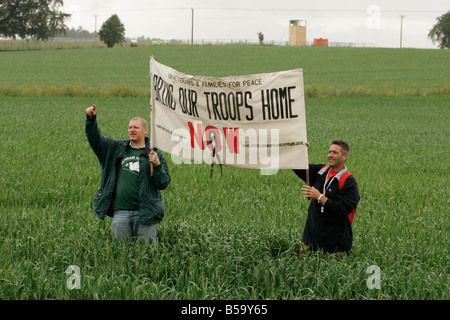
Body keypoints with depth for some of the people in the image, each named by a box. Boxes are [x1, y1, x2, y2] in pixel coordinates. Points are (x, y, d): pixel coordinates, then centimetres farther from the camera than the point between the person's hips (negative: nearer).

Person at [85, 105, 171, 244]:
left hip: (145, 214, -3)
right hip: (120, 213, 3)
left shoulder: (155, 154, 4)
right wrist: (91, 119, 1)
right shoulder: (117, 148, 13)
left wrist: (157, 165, -16)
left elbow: (164, 183, 0)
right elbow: (95, 139, 15)